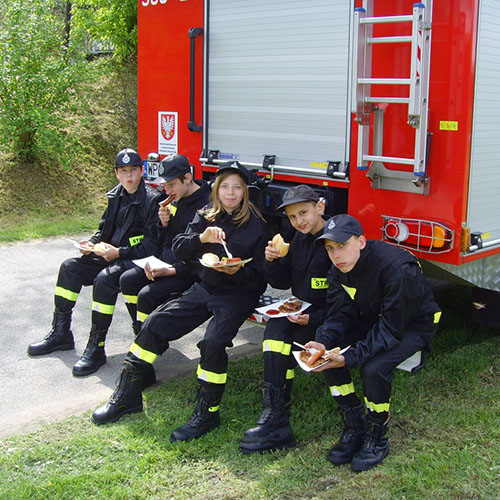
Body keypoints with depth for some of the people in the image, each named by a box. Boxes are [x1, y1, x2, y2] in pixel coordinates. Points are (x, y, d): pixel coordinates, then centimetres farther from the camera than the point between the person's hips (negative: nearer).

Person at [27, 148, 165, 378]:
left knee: (105, 278, -32)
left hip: (138, 260, -9)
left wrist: (119, 252, -23)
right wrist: (92, 243, 0)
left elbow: (152, 245, -19)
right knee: (70, 267, -2)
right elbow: (104, 228, 21)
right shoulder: (116, 196, 10)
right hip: (113, 255, 9)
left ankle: (96, 348, -23)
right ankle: (60, 333, 5)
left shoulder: (152, 200, -14)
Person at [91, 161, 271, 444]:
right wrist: (201, 238, -24)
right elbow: (179, 249, -5)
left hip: (238, 294, -5)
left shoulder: (257, 226, -8)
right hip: (205, 288, 5)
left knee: (214, 341, -30)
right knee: (155, 323, -6)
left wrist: (237, 272, -29)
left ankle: (207, 413, -15)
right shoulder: (206, 217, 6)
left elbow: (259, 277, -9)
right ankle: (127, 395, 5)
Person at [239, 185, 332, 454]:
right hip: (300, 311, 7)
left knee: (285, 340, -26)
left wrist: (314, 318, -25)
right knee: (275, 328, -23)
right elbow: (282, 283, 13)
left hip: (328, 318, -6)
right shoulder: (300, 239, 11)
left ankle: (276, 420, -20)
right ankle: (274, 417, -25)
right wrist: (272, 262, -6)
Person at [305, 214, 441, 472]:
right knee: (328, 354, -16)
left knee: (374, 369, -31)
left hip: (412, 325, -6)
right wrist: (322, 342, -30)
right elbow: (341, 314, -9)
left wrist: (350, 358, -39)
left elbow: (392, 329, -32)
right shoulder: (339, 271, -10)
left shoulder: (398, 268, -33)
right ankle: (354, 426, 0)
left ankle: (376, 437, -5)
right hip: (373, 319, 7)